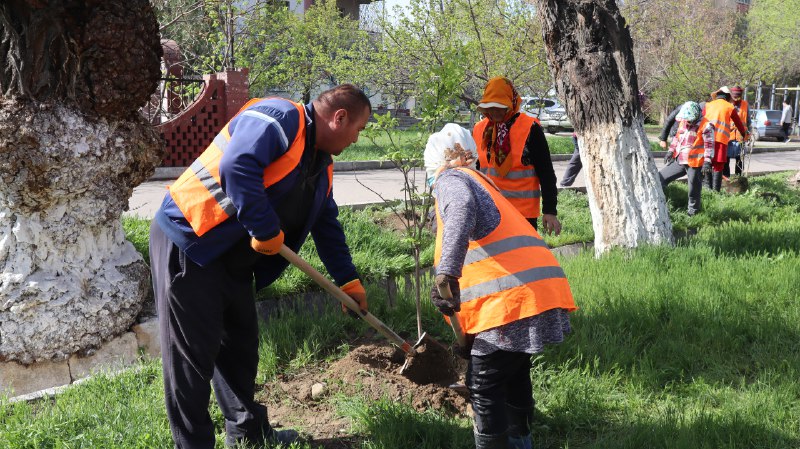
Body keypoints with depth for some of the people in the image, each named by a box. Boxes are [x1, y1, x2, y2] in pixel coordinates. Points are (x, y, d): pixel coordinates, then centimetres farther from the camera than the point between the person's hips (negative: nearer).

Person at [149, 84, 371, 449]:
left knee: (240, 345, 17)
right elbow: (237, 166, -33)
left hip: (233, 259, 10)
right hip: (187, 240, -10)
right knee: (193, 351, -3)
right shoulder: (279, 118, -18)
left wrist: (348, 281, 21)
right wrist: (267, 231, -25)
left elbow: (327, 225, 24)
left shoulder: (321, 166, 14)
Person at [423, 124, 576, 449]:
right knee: (514, 373, 25)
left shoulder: (450, 179, 1)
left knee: (484, 384, 1)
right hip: (543, 287, 9)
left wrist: (446, 272, -35)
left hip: (511, 299, -9)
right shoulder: (479, 179, 29)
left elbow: (462, 210, -24)